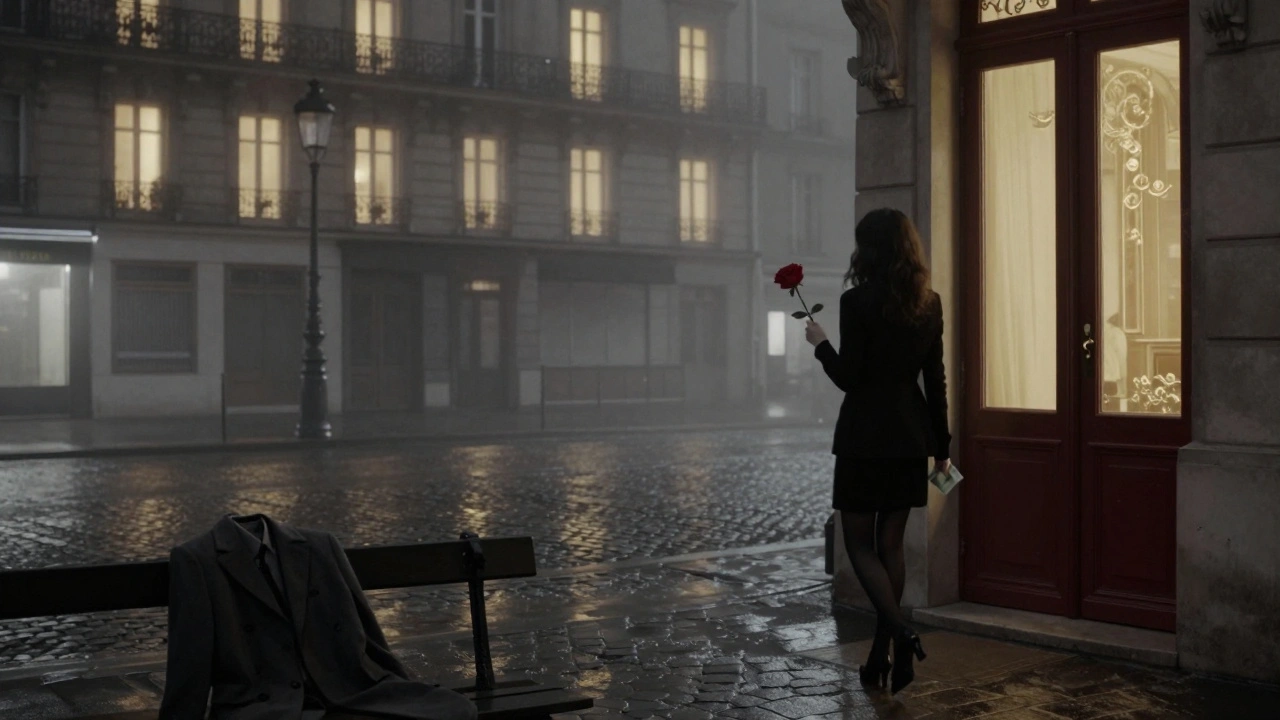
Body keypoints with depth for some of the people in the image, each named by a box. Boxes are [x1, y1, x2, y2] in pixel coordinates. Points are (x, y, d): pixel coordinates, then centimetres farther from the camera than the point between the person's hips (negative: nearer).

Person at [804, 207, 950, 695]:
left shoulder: (857, 302, -12)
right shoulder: (929, 304, 4)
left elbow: (847, 377, -12)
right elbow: (935, 380, 7)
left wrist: (820, 343, 6)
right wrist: (942, 446, 12)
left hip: (865, 437, -5)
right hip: (911, 437, 6)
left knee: (860, 544, 5)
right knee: (891, 544, 12)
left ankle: (901, 632, -16)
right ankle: (881, 657, 16)